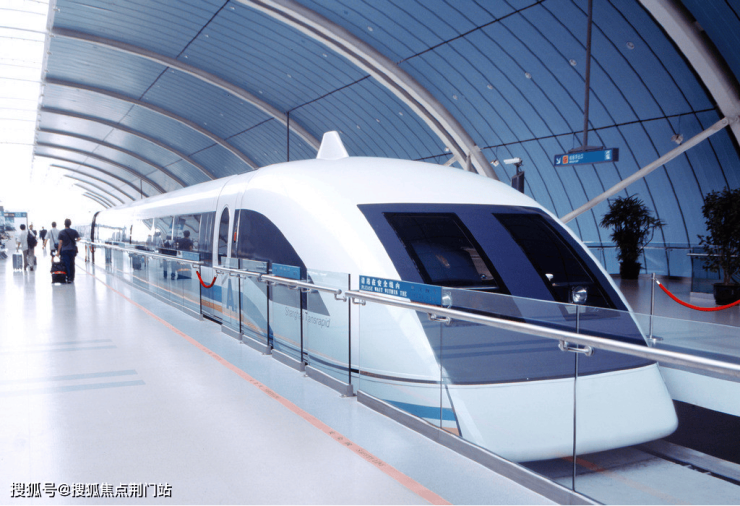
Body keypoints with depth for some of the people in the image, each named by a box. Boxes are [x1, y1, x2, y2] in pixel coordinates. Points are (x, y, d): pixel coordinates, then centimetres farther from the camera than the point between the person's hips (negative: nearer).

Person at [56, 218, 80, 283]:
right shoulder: (74, 231, 1)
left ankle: (68, 278, -5)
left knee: (66, 264, 0)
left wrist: (58, 251, 2)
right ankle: (72, 278, 11)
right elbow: (78, 238, -2)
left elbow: (60, 242, -5)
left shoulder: (61, 232, -4)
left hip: (64, 250, -2)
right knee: (72, 264, 9)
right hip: (72, 249, 2)